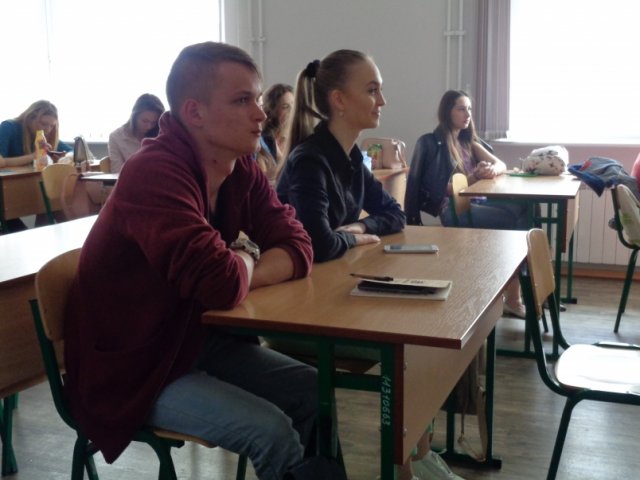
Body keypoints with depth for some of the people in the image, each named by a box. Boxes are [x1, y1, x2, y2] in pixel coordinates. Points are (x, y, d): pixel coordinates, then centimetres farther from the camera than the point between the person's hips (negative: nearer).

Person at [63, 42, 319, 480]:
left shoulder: (242, 169, -1)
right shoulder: (154, 174, -27)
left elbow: (298, 247, -4)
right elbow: (223, 284, -35)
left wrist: (240, 272, -22)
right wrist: (245, 260, -12)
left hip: (196, 339, 8)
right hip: (131, 370, -7)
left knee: (317, 392, 0)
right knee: (272, 432, -19)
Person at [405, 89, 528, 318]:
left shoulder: (468, 140, 22)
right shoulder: (431, 143, 2)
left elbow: (501, 164, 14)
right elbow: (441, 189, -6)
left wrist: (492, 170, -11)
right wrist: (474, 177, -18)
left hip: (476, 201, 7)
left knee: (525, 209, -22)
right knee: (514, 221, -26)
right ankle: (513, 297, -19)